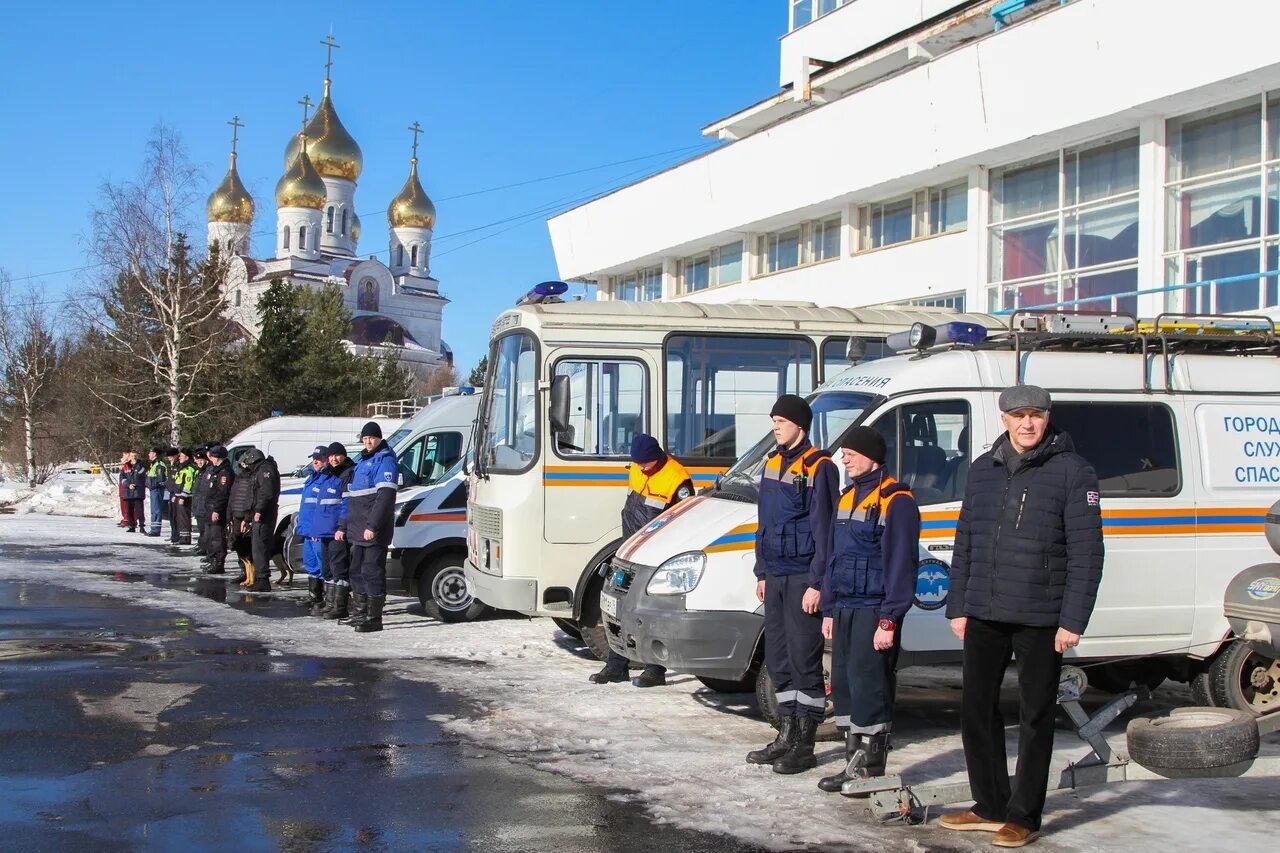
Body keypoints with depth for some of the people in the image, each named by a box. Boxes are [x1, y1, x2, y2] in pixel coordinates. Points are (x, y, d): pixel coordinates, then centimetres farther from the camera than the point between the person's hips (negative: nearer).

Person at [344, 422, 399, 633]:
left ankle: (374, 619, -6)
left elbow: (385, 496, -19)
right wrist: (346, 526, 22)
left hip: (374, 531, -10)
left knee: (372, 572, -8)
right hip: (359, 531, 10)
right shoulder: (362, 462, 21)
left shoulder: (385, 461, -9)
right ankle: (359, 615, 24)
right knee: (357, 572, 14)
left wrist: (372, 526, -25)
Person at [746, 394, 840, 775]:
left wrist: (816, 583, -16)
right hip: (775, 576, 8)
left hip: (803, 577, -8)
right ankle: (786, 736, 20)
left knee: (803, 658, -5)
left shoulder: (819, 468, -10)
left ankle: (804, 744, 1)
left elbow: (824, 529, -13)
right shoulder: (773, 463, 15)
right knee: (778, 658, 11)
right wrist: (762, 573, 18)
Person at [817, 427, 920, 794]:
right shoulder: (848, 497, 17)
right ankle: (854, 763, 19)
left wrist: (889, 621, -19)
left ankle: (872, 770, -1)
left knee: (869, 687, -8)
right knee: (843, 684, 11)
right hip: (844, 608, 9)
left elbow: (902, 564, -16)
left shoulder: (896, 501, -11)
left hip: (874, 611, -9)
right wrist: (829, 609, 18)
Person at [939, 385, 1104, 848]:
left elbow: (1086, 551, -9)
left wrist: (1073, 620, -13)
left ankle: (1023, 817, 14)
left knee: (1036, 717, 5)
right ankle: (990, 806, 23)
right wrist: (958, 606, 10)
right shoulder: (983, 470, 10)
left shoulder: (1072, 471, -6)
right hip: (983, 616, 5)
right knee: (976, 710, 10)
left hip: (1040, 618, -5)